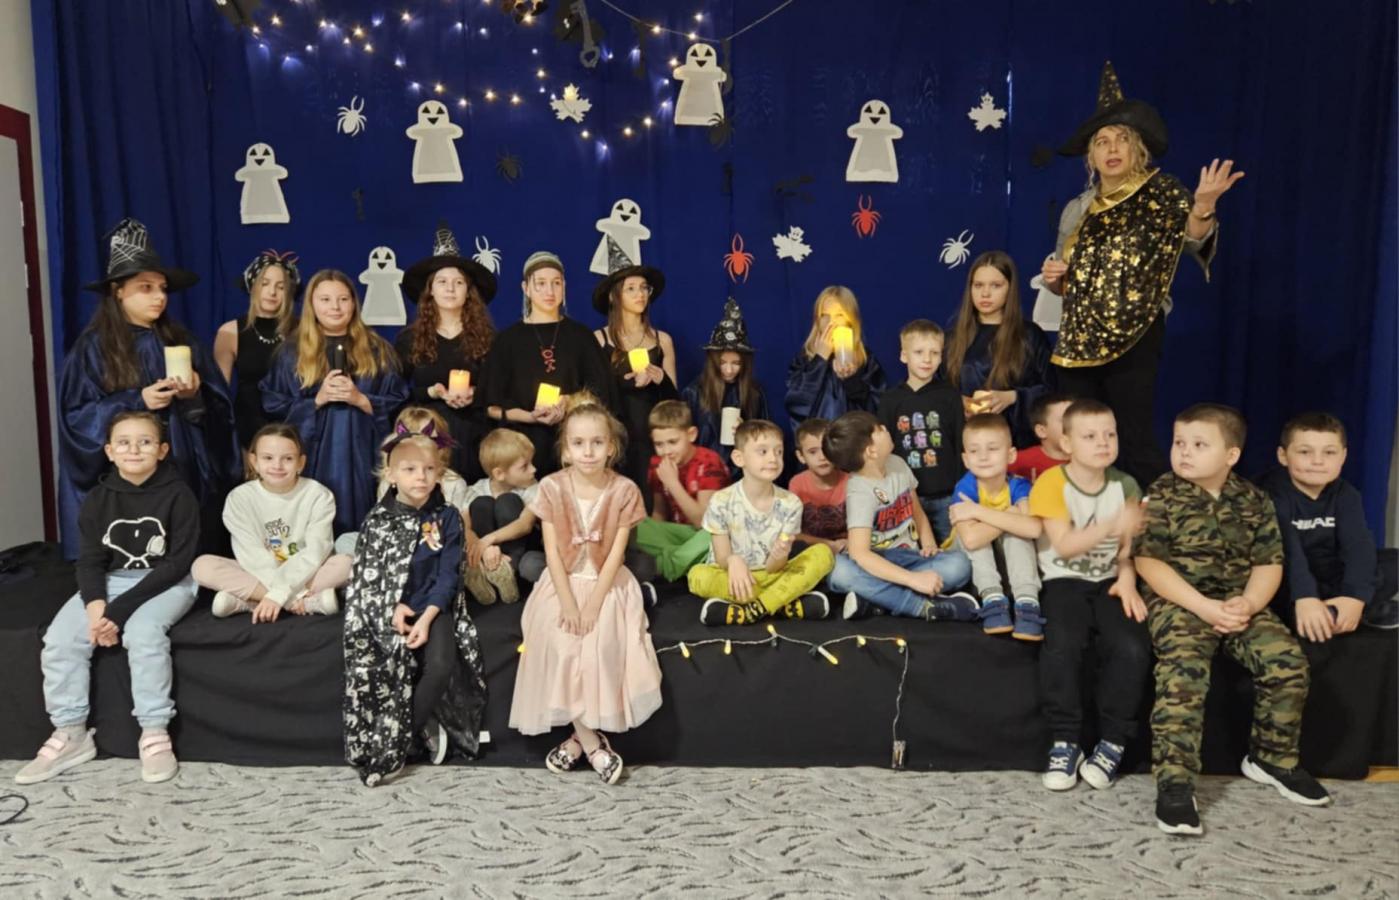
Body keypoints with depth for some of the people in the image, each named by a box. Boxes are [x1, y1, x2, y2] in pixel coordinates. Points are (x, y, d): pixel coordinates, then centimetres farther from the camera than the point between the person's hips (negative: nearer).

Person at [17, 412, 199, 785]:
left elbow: (177, 563, -15)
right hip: (110, 582, 5)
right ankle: (71, 733, -2)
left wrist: (120, 610, -21)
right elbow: (90, 561, 2)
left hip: (166, 583, -5)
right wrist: (95, 604, -20)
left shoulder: (178, 495, -11)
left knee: (143, 632, -33)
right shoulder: (98, 498, 3)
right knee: (60, 638, -17)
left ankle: (155, 734, -21)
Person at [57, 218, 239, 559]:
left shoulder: (181, 341, 9)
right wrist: (136, 401, -14)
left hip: (184, 475, 2)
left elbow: (220, 409, 7)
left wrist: (195, 396, -14)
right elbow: (76, 417, -4)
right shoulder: (93, 348, 1)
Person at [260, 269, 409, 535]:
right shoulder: (291, 353, 8)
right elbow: (275, 408, 4)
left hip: (361, 458, 0)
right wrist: (317, 400, -10)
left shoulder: (377, 350, 8)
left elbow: (397, 405, 5)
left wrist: (360, 399, -11)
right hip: (312, 460, 0)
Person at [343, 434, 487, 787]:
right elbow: (366, 573, -1)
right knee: (391, 667, -24)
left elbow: (448, 575, -4)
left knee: (443, 664, -24)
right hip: (388, 609, 0)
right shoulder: (377, 519, 1)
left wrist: (427, 617, -17)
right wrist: (393, 608, -16)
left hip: (433, 607, 0)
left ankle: (398, 742, -4)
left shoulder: (447, 518, 0)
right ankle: (424, 729, 2)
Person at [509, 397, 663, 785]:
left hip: (607, 585, -1)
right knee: (561, 644, -22)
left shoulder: (624, 490, -7)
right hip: (563, 583, 1)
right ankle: (590, 739, -9)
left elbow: (616, 553, -10)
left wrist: (593, 603, -18)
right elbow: (552, 551, -7)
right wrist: (568, 603, -16)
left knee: (600, 643, -24)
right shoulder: (552, 487, -5)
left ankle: (580, 735, -6)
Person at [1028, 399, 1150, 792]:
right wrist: (1111, 526, -30)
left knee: (1132, 648, -24)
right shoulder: (1051, 483, -7)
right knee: (1062, 644, -32)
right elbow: (1064, 546, -16)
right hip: (1064, 581, -3)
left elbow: (1130, 546, 9)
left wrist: (1127, 576, -12)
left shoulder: (1125, 486, 7)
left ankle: (1113, 743, -6)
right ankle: (1064, 741, -14)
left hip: (1109, 582, 3)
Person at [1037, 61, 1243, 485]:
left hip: (1133, 338, -5)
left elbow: (1195, 242, -18)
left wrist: (1204, 206, -38)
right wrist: (1053, 278, -3)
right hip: (1078, 339, 5)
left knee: (1136, 443, -5)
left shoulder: (1162, 196, -2)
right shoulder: (1076, 209, 12)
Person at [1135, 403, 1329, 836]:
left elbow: (1269, 563, 6)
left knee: (1287, 661, -14)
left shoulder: (1254, 501, 6)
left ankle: (1272, 758, 12)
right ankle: (1174, 782, -22)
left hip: (1239, 604, 4)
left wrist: (1249, 602, -15)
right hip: (1178, 602, -4)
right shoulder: (1162, 495, -5)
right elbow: (1148, 562, -11)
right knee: (1183, 673, -28)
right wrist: (1203, 606, -19)